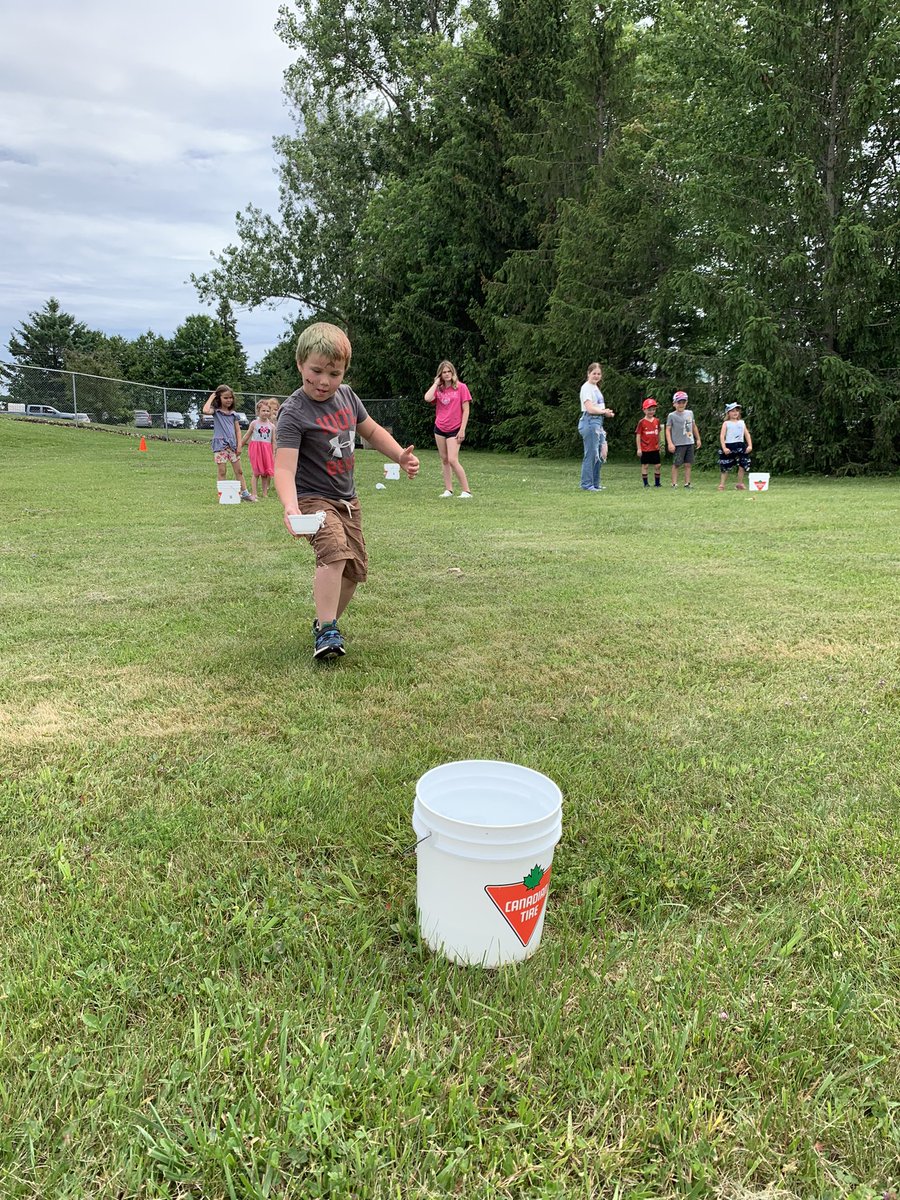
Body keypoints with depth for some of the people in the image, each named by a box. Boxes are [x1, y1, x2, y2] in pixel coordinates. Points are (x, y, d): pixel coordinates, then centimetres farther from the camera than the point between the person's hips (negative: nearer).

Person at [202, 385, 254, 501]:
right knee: (221, 472, -1)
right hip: (220, 445, -4)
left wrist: (239, 445, 1)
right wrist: (211, 397, -11)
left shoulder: (233, 413, 11)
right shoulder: (216, 411, -1)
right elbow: (205, 410, -24)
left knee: (238, 471, 10)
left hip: (232, 444, 4)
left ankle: (244, 493, 16)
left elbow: (238, 430, 11)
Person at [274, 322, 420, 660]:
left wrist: (400, 455, 3)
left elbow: (371, 431, 17)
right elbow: (284, 467, -32)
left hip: (346, 499, 8)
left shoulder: (346, 396, 0)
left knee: (355, 569, 12)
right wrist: (290, 507, -49)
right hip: (312, 498, -8)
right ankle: (326, 631, -22)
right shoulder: (294, 412, -21)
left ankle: (325, 622, 31)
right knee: (335, 550, -32)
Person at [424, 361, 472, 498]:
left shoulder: (461, 387, -5)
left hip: (454, 429, -5)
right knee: (444, 460, 7)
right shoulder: (438, 389, 7)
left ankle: (466, 491, -8)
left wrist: (462, 430, -12)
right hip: (439, 428, 5)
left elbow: (466, 410, -6)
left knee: (452, 460, -13)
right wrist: (436, 383, -4)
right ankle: (448, 490, 14)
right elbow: (427, 398, -14)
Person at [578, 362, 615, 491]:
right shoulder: (586, 387, -8)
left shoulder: (595, 387, 20)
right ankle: (586, 484, -3)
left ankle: (595, 483, 18)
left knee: (600, 455, 11)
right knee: (591, 454, -8)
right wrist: (605, 411, -3)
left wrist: (606, 412, -2)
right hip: (589, 422, -10)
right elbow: (590, 409, -17)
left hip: (598, 422, 10)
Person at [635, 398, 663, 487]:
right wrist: (639, 448, -10)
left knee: (657, 465, 6)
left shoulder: (657, 421, 5)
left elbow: (658, 434, 13)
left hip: (655, 448, 4)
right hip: (645, 449, -4)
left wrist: (659, 445, 15)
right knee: (645, 465, 3)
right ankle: (646, 483, 12)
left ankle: (657, 483, 16)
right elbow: (638, 435, -7)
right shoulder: (642, 422, -8)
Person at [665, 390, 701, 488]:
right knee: (676, 464, -2)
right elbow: (668, 430, -6)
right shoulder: (672, 416, -3)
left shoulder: (690, 413, 11)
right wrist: (670, 443, -15)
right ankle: (674, 483, 3)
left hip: (690, 443, 4)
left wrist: (698, 439, 21)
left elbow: (694, 427, 21)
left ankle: (687, 483, 9)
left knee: (688, 464, 5)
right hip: (678, 444, -4)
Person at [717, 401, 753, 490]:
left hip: (740, 446, 4)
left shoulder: (741, 423, 12)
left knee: (742, 465, 3)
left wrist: (750, 445, -1)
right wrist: (724, 448, -16)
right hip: (729, 447, -4)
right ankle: (721, 485, 6)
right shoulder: (726, 423, 1)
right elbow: (722, 436, -6)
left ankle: (740, 484, 16)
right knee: (726, 467, 1)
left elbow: (747, 434, 11)